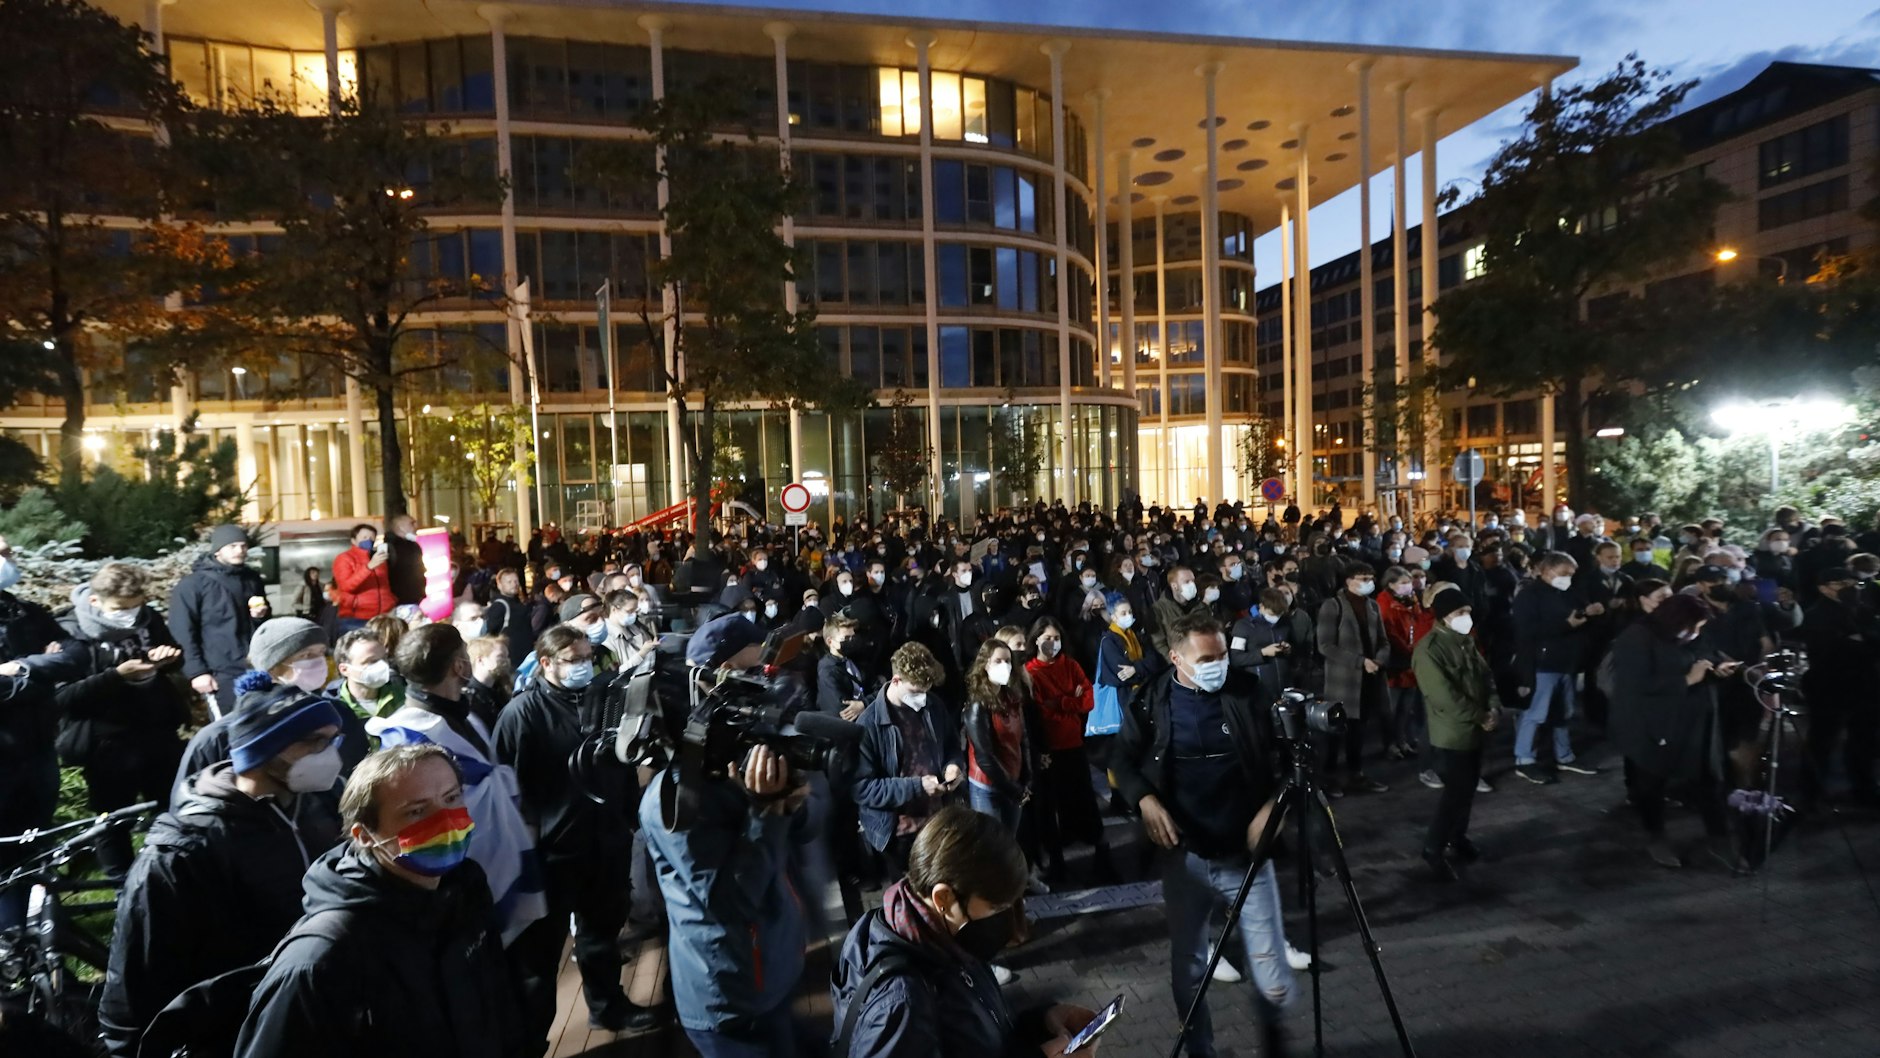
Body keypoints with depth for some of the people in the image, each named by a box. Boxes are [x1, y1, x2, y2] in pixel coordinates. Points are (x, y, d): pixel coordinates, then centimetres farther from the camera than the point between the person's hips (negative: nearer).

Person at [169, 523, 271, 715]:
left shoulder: (252, 579, 12)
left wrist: (262, 616, 0)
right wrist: (196, 671, -12)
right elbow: (182, 633, -7)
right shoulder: (192, 585, -4)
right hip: (223, 673, -5)